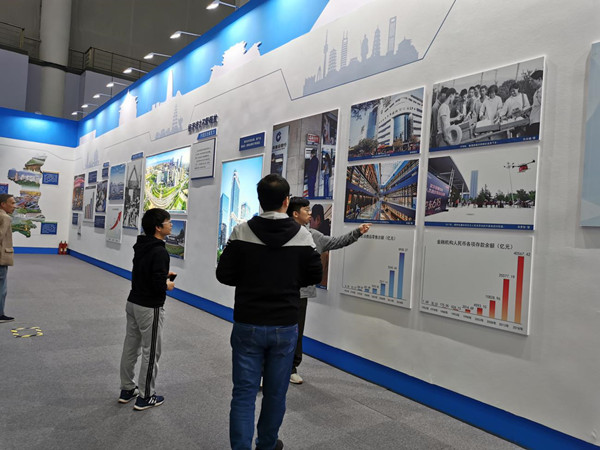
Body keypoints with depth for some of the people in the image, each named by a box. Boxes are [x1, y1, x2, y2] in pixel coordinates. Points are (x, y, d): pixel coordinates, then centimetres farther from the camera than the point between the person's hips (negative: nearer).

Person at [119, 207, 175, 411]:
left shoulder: (141, 247, 5)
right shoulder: (159, 251, -23)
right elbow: (158, 285, -28)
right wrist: (168, 285, -8)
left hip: (133, 302, 9)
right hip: (150, 308, -9)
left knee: (130, 347, 17)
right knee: (150, 353, 5)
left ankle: (127, 389, 31)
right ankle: (145, 397, 16)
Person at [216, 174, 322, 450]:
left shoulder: (241, 233, -10)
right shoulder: (302, 236, -8)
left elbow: (224, 275, -7)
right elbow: (315, 276, -1)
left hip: (248, 326, -1)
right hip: (284, 327, 1)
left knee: (244, 392, 7)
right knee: (275, 392, 16)